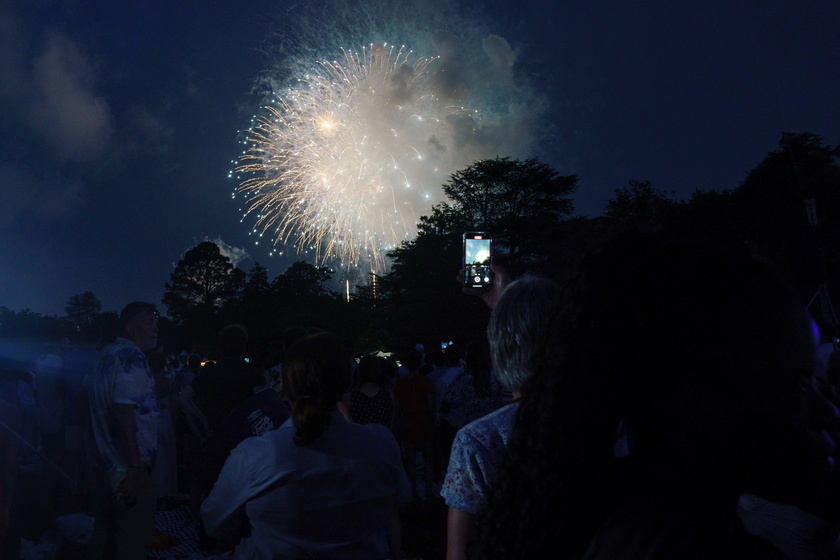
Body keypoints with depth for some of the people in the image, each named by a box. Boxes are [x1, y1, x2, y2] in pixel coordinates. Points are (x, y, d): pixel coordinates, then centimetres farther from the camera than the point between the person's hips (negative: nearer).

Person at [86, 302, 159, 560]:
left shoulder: (107, 355, 13)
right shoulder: (131, 356, -17)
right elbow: (124, 410, -26)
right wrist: (135, 466, -26)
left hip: (107, 463, 10)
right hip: (128, 468, -10)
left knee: (106, 536, 19)